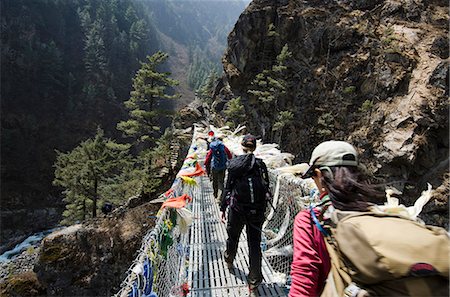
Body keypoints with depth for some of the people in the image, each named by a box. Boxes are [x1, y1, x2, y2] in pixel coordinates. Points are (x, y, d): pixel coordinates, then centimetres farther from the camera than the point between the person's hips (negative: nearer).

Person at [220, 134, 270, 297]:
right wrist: (261, 209, 13)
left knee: (233, 236, 24)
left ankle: (229, 260, 53)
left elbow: (228, 188, -5)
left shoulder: (234, 164, -6)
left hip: (237, 209, 0)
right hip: (256, 211, 0)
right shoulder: (261, 164, -2)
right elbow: (266, 189, 2)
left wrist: (222, 208, 2)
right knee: (255, 245, 7)